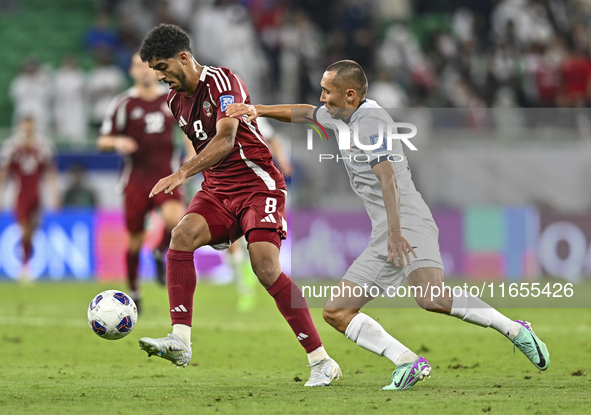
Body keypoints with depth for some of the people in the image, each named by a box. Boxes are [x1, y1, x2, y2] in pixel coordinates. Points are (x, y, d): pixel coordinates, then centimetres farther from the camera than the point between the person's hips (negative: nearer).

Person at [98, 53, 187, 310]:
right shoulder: (124, 103, -1)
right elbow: (103, 142, 1)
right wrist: (117, 142, -21)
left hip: (166, 176, 1)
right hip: (136, 179, -1)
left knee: (175, 219, -28)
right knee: (134, 241, 3)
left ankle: (160, 254, 3)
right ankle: (134, 293, 23)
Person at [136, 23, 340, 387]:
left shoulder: (221, 81, -13)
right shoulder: (176, 100, 12)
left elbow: (225, 141, -26)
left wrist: (183, 174, -36)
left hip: (257, 184, -7)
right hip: (217, 190, 7)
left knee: (267, 269, -21)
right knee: (182, 236, -23)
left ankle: (322, 363, -13)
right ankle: (180, 342, -29)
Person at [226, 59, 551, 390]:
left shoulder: (370, 121, -8)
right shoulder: (343, 116, 21)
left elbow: (388, 178, -19)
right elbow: (305, 113, 43)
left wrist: (395, 233, -28)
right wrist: (258, 111, 39)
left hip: (407, 224, -10)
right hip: (384, 240, 10)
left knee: (432, 299, -34)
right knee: (336, 312, 0)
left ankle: (515, 330, -21)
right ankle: (408, 362, -13)